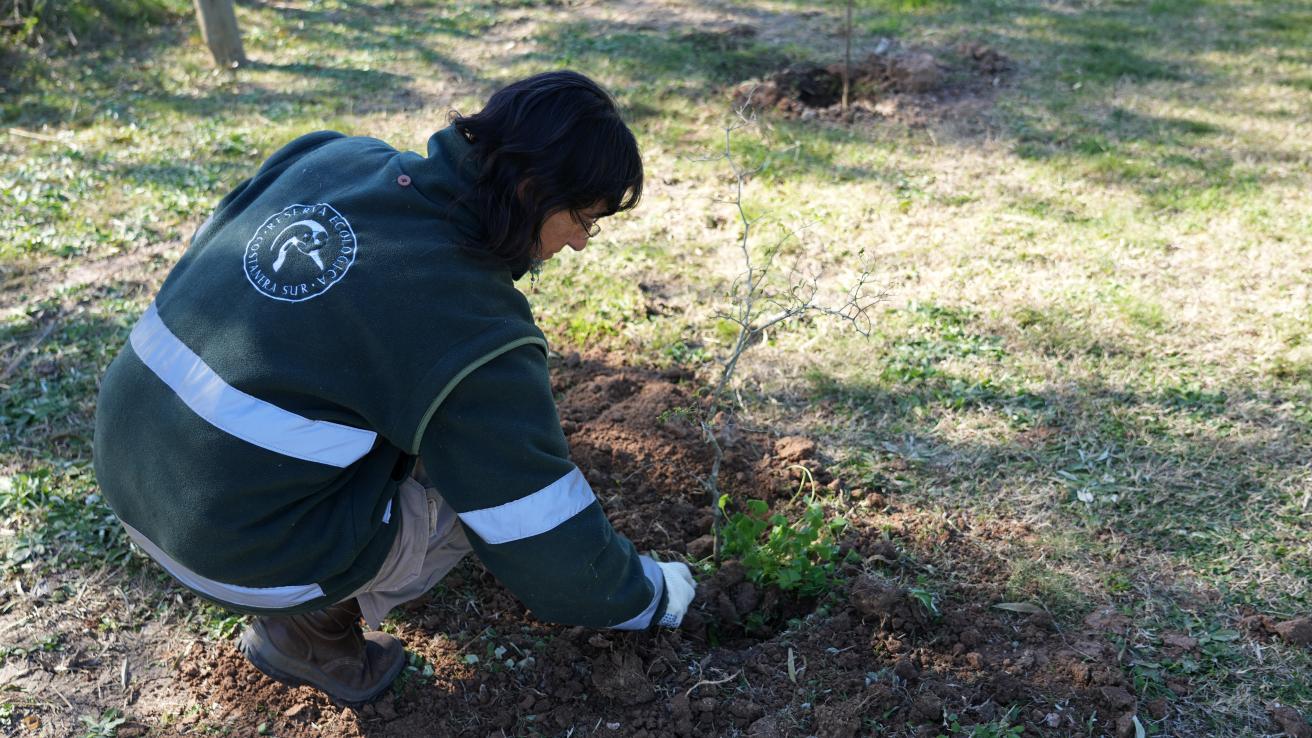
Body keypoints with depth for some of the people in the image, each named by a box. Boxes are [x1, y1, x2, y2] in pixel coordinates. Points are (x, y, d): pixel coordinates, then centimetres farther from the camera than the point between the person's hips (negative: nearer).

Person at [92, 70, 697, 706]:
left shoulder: (332, 154, -3)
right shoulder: (475, 327, -22)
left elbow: (209, 244, 14)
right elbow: (548, 541, -14)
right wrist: (653, 595, 5)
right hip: (239, 551, -7)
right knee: (487, 470, 5)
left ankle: (307, 602, 18)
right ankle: (308, 630, 5)